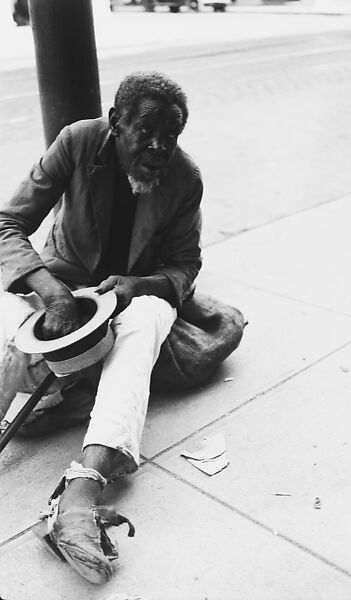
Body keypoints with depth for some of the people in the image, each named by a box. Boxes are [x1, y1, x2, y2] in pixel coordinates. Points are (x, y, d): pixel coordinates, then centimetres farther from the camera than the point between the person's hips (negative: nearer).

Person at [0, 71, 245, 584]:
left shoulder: (185, 178, -14)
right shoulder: (77, 143, -16)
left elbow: (185, 264, -3)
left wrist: (136, 285, -27)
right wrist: (48, 287, -37)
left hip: (141, 288, -1)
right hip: (63, 278, 1)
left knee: (142, 327, -37)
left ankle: (82, 489, -51)